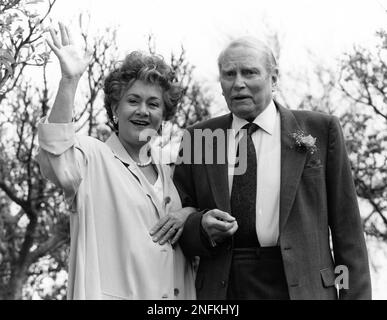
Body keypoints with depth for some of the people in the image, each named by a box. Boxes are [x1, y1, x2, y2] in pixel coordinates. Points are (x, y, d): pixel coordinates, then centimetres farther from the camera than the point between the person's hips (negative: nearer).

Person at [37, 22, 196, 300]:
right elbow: (57, 163, -27)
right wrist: (69, 81, -33)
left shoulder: (168, 174, 12)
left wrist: (190, 212, -2)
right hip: (111, 292, -5)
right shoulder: (92, 157, -5)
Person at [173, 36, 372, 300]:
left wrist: (356, 294, -5)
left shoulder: (320, 130, 3)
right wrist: (203, 226, -10)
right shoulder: (197, 138, 8)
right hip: (222, 289, 2)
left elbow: (347, 228, 1)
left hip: (301, 287, -1)